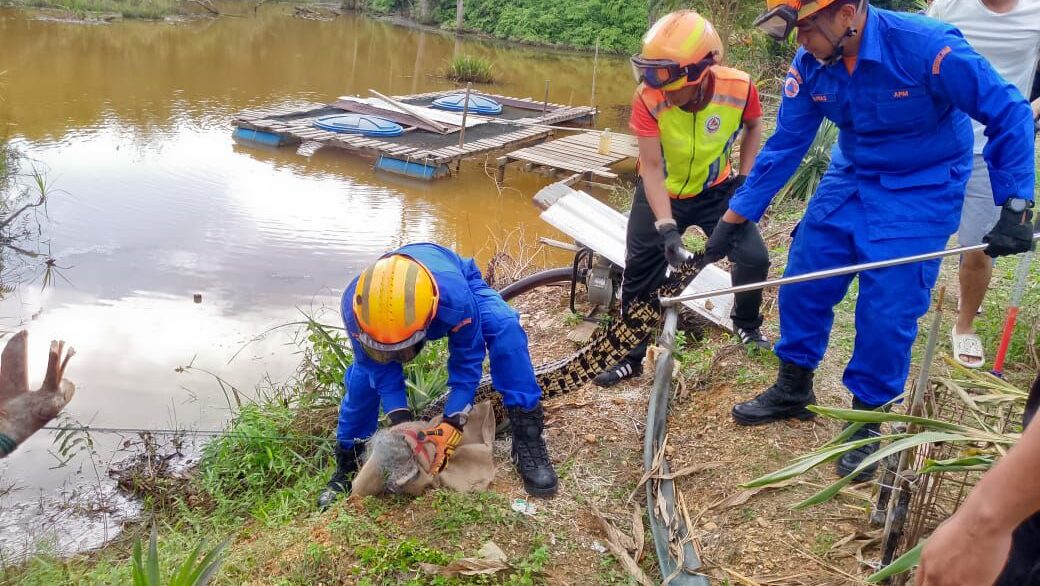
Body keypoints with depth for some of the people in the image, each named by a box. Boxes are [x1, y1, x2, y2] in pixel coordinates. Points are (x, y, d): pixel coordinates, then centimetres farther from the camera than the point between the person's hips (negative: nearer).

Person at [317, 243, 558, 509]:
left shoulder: (456, 298, -47)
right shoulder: (355, 306, -40)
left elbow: (467, 362, -31)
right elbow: (380, 367, -24)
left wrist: (453, 424, -36)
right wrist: (399, 420, -32)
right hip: (396, 303, 2)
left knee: (506, 330, -32)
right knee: (366, 371, -12)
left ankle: (527, 441, -25)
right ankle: (347, 464, 12)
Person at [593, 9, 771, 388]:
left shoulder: (739, 88, -25)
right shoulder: (648, 98, -30)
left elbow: (753, 126, -1)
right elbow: (651, 167, -27)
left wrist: (745, 177, -7)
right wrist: (667, 226, -35)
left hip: (716, 191, 1)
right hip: (662, 194, -1)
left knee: (754, 258, -8)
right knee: (640, 272, -1)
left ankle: (746, 323, 23)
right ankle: (631, 356, 17)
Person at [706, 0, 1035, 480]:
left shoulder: (927, 47, -28)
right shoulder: (810, 64, -13)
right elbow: (784, 147, -4)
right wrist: (733, 219, -5)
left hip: (920, 191, -5)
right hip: (849, 180, 5)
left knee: (888, 310, -8)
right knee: (802, 284, 5)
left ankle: (869, 418, 14)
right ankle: (793, 390, 26)